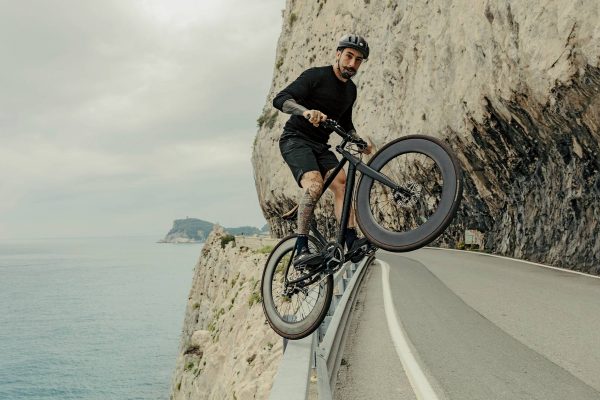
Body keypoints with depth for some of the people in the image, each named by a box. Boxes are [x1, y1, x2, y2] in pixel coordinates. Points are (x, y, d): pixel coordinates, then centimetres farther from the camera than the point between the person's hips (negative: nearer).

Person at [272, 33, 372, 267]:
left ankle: (353, 244, -20)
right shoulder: (316, 76, -11)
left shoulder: (351, 90, 11)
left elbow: (345, 123, 24)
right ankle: (301, 252, -30)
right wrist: (306, 112, -42)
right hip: (296, 140, -7)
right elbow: (280, 99, -23)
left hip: (320, 145, 7)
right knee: (314, 183, -29)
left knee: (341, 183, -16)